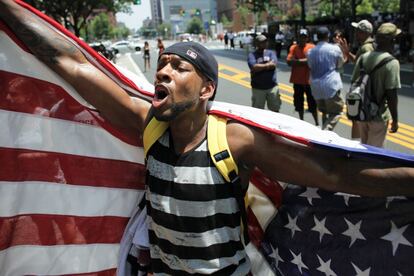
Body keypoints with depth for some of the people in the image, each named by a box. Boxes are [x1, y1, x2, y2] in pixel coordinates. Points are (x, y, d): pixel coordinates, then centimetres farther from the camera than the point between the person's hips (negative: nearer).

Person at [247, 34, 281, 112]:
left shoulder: (271, 53, 9)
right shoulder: (252, 55, 0)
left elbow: (273, 65, -9)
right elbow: (254, 67, -17)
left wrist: (260, 66, -10)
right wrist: (267, 65, -9)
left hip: (272, 86, 2)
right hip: (258, 88, -2)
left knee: (275, 109, 10)